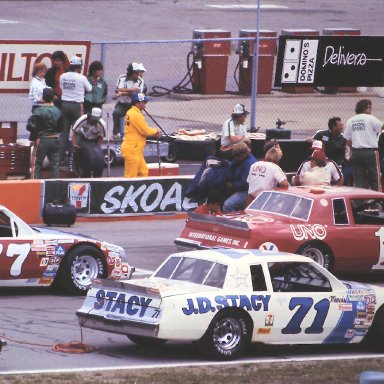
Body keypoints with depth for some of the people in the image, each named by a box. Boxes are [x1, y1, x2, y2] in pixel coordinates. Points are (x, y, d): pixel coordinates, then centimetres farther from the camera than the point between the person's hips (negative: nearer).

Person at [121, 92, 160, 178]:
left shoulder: (131, 112, 13)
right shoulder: (136, 115, -18)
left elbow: (142, 129, 19)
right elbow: (146, 131, -16)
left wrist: (153, 132, 6)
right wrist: (156, 130, 3)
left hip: (136, 151, 10)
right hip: (132, 150, -10)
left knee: (143, 172, 13)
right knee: (130, 175, -7)